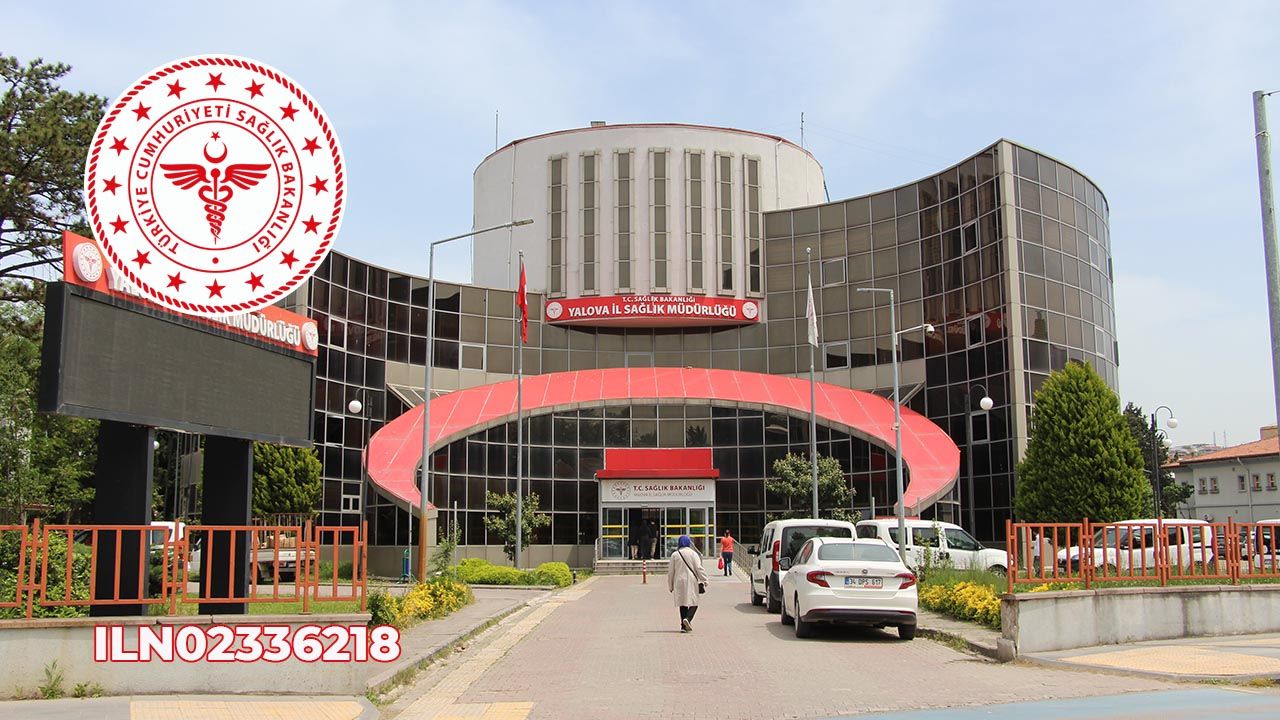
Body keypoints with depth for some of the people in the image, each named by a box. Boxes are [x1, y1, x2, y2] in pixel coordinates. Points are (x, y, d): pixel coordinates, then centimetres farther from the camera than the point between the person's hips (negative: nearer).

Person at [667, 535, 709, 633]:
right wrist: (704, 579, -4)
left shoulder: (675, 555, 5)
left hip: (679, 582, 3)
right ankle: (687, 619, -22)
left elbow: (670, 571, 8)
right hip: (691, 581, -3)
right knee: (694, 602, 3)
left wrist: (670, 586, 16)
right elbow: (698, 568, -8)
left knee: (682, 603, 9)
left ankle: (683, 626, 6)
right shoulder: (693, 553, -2)